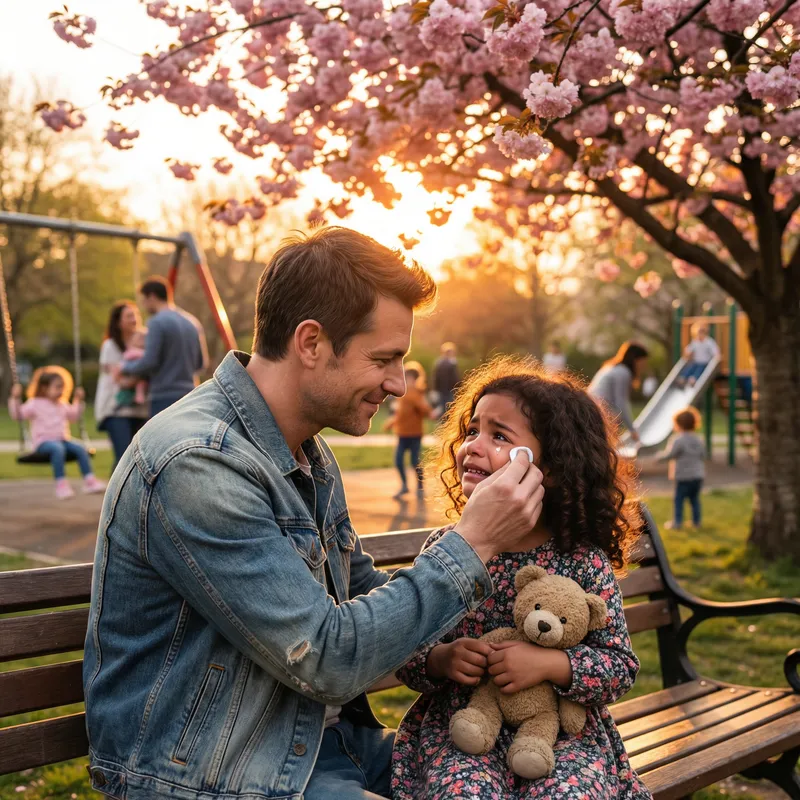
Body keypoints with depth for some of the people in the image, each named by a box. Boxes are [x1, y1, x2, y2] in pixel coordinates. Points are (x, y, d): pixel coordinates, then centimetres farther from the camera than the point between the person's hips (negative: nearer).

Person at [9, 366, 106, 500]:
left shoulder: (63, 405, 22)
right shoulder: (35, 404, 3)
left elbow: (74, 416, 37)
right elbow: (17, 414, -5)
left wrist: (78, 401, 30)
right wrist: (15, 399, -17)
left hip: (62, 440, 6)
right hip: (43, 442, -6)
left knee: (79, 449, -21)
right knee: (58, 448, -39)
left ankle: (89, 480, -22)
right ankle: (61, 484, -44)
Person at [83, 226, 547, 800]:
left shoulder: (311, 455, 7)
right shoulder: (195, 466, -25)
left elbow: (361, 591, 16)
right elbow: (329, 660, -24)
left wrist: (442, 645, -3)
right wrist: (471, 543, -20)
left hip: (321, 739, 9)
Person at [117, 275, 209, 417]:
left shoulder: (158, 322, -9)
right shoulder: (192, 322, 13)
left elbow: (149, 362, -14)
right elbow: (201, 362, 18)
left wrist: (126, 367, 2)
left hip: (165, 397, -7)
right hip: (189, 396, 7)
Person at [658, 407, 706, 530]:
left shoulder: (678, 440, -15)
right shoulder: (699, 440, 8)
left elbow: (669, 454, -18)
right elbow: (703, 457, 15)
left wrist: (659, 456, 0)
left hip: (684, 477, -7)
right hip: (698, 475, 7)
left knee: (679, 499, 1)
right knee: (694, 498, 17)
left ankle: (677, 522, 2)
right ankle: (697, 521, 21)